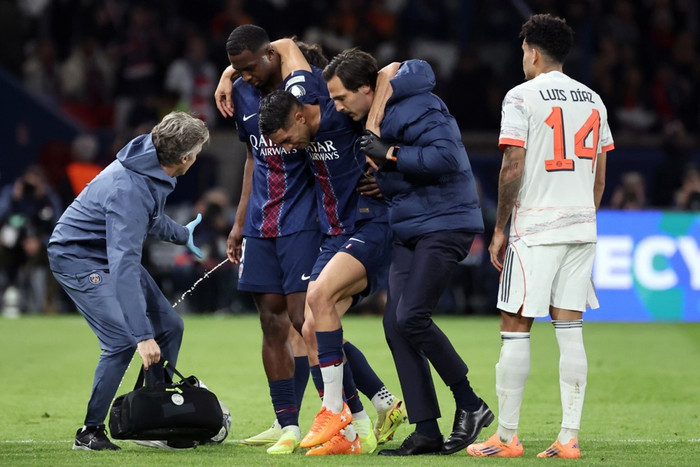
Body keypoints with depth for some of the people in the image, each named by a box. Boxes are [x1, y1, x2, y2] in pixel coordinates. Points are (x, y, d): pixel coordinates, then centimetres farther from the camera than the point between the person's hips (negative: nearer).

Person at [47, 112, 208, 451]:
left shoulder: (155, 170, -5)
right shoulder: (129, 189, -34)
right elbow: (124, 265, -41)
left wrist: (181, 234, 36)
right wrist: (142, 335, -45)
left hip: (115, 254, 10)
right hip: (78, 258, -10)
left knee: (169, 326, 5)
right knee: (122, 340, -23)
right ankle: (90, 432, -9)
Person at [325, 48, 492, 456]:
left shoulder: (414, 109, -18)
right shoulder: (383, 112, 10)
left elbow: (446, 155, -28)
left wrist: (390, 154, -22)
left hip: (445, 225, -10)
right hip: (410, 231, 10)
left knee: (411, 317, -18)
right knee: (395, 325, 2)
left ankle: (471, 406, -3)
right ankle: (427, 432, 5)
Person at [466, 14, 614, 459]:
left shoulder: (522, 97, -7)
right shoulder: (593, 100, 12)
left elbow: (512, 169, -11)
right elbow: (599, 175, 14)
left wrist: (500, 229, -4)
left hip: (535, 230, -6)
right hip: (582, 229, 6)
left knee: (516, 330, -1)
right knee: (570, 331, 5)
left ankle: (507, 437, 1)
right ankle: (569, 437, 1)